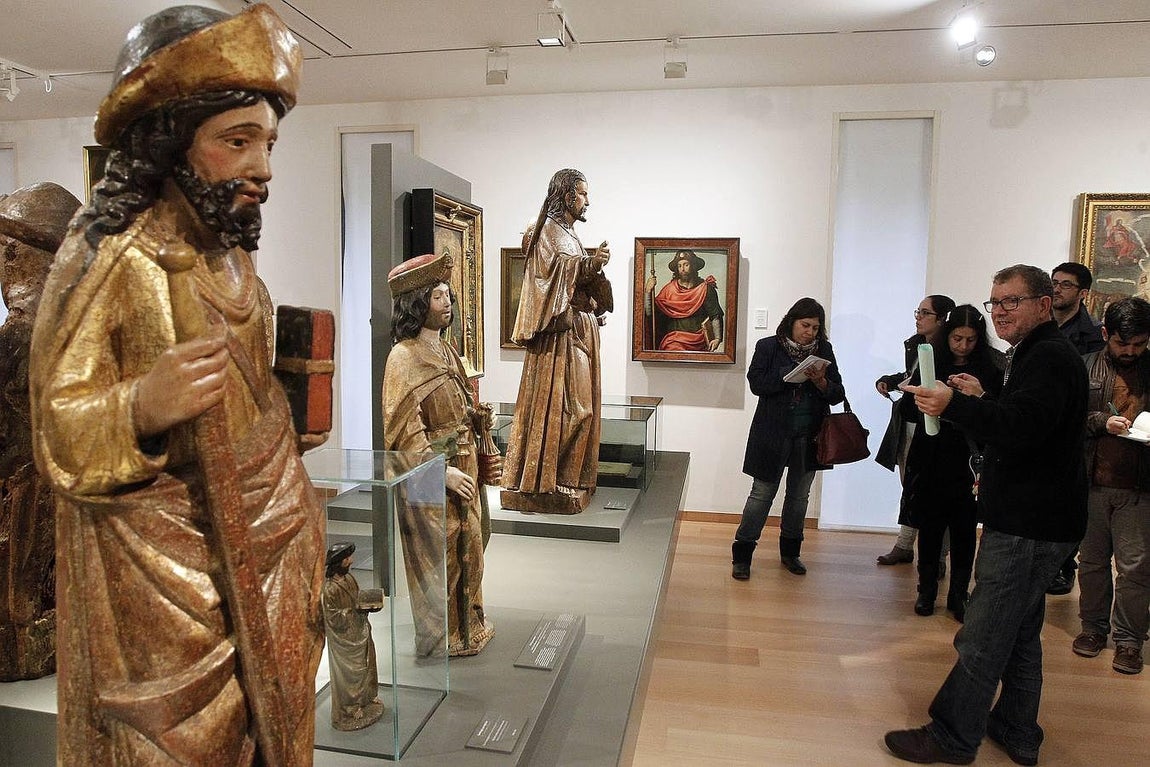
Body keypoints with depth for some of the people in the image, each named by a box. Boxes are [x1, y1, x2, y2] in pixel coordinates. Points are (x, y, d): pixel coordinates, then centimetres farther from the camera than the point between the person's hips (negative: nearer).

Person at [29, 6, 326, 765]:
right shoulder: (109, 255, -14)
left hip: (256, 553, 6)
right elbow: (61, 433, -15)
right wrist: (142, 407, -34)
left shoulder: (231, 257, 7)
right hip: (163, 575, -6)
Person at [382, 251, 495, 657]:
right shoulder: (404, 356, -15)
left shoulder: (446, 350, 10)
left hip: (462, 467, 8)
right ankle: (441, 638, 23)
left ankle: (466, 624, 35)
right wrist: (442, 472, -22)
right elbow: (405, 427, -20)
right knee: (437, 555, 5)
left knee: (467, 545, 18)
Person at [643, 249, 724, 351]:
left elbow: (715, 316, 2)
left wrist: (717, 339, -11)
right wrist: (648, 292, -8)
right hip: (674, 340, 0)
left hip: (697, 342, 0)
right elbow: (649, 312, 6)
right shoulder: (669, 289, 8)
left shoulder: (705, 289, 4)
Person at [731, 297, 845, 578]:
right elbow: (757, 384, -14)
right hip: (774, 434, -4)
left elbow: (837, 394, 3)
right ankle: (742, 555, 9)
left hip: (809, 437, 4)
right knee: (762, 493, -1)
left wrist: (820, 382, -17)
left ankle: (790, 551, 31)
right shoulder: (768, 347, -3)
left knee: (799, 495, 14)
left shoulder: (823, 350, 6)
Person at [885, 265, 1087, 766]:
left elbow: (1022, 426, -31)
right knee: (1019, 632, 19)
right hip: (1027, 518, 11)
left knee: (983, 638, -5)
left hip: (1028, 525, -11)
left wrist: (955, 404, -41)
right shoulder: (1034, 355, 19)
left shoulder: (1049, 358, -16)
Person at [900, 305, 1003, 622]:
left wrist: (980, 395, -20)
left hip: (968, 465, 0)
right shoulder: (931, 364, 4)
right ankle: (927, 590, 21)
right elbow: (909, 408, -2)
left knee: (964, 531, 4)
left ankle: (958, 595, 18)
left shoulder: (989, 371, 2)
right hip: (931, 462, 1)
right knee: (930, 527, 7)